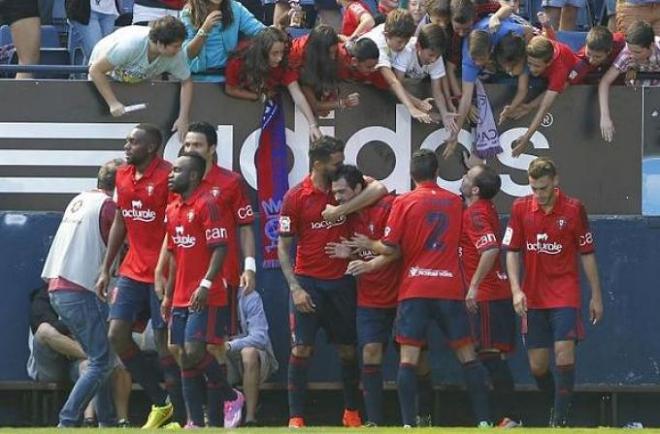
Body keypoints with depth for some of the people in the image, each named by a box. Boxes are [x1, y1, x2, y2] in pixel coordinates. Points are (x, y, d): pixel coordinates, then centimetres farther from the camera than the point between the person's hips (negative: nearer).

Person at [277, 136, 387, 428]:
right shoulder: (295, 197, -6)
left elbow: (379, 189, -18)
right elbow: (283, 246, -3)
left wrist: (341, 209, -23)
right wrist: (295, 288, -11)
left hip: (341, 281, 3)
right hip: (308, 282, -3)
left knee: (348, 349, 9)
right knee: (301, 349, -5)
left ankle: (352, 413, 22)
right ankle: (296, 417, -1)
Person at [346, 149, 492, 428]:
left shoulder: (404, 203, -2)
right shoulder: (455, 202, 10)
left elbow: (391, 249, -5)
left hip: (414, 290, -2)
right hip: (450, 288, 2)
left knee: (408, 358, -2)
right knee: (467, 355, 7)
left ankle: (408, 424, -11)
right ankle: (483, 420, 5)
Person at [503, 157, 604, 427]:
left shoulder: (573, 209, -4)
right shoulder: (521, 208, 1)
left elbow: (587, 254, 3)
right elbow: (511, 252, 5)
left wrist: (596, 296, 4)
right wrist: (516, 290, -6)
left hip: (565, 295, -3)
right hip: (532, 299, 3)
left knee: (564, 352, -16)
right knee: (537, 365, 3)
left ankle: (560, 420, -11)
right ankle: (557, 407, 26)